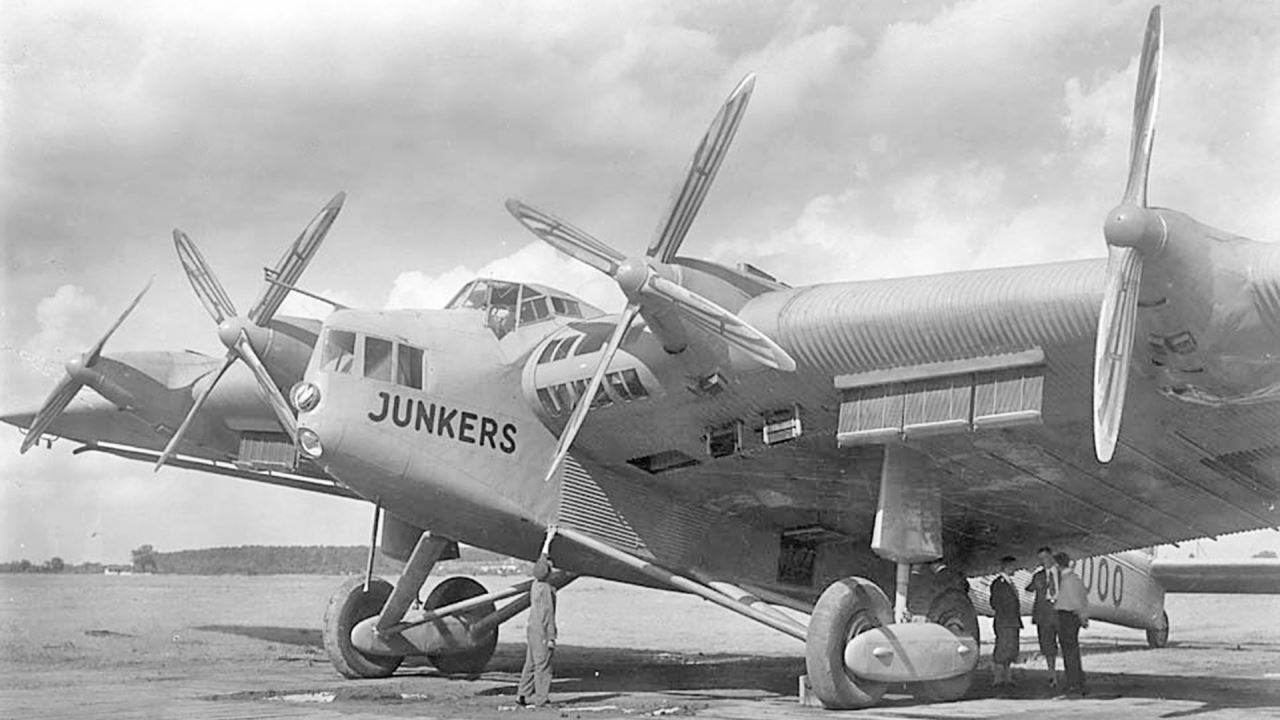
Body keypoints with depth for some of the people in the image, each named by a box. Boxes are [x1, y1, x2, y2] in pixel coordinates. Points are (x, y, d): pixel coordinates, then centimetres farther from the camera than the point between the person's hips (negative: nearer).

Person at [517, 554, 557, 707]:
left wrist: (544, 556, 41)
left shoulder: (535, 584, 7)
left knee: (531, 663, 13)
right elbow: (548, 615, -19)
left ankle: (522, 695, 14)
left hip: (533, 627, 9)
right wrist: (551, 637, -18)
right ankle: (541, 698, -1)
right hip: (543, 631, -9)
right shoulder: (546, 589, -17)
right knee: (543, 665, -4)